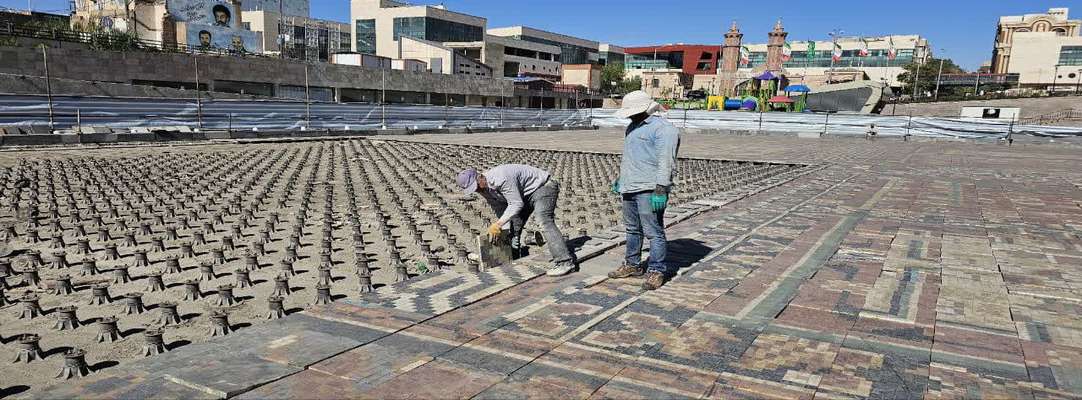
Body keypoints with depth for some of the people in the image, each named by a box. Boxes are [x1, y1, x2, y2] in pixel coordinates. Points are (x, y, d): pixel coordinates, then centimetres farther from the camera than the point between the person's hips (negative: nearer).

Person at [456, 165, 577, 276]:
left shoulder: (501, 179, -33)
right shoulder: (484, 189, -3)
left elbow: (516, 204, -29)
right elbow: (500, 208, 4)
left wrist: (498, 224, -30)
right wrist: (503, 230, -6)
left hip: (543, 186, -10)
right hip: (525, 194, 10)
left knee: (545, 222, -25)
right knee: (514, 224, 8)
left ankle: (565, 262, -33)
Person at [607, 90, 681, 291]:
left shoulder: (662, 128, -12)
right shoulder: (633, 126, 20)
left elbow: (665, 161, -19)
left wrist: (661, 189, -25)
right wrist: (620, 178, 31)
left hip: (649, 190, -9)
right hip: (630, 187, 10)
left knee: (653, 231, -7)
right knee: (632, 229, 17)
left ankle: (656, 271, 0)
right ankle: (632, 265, 28)